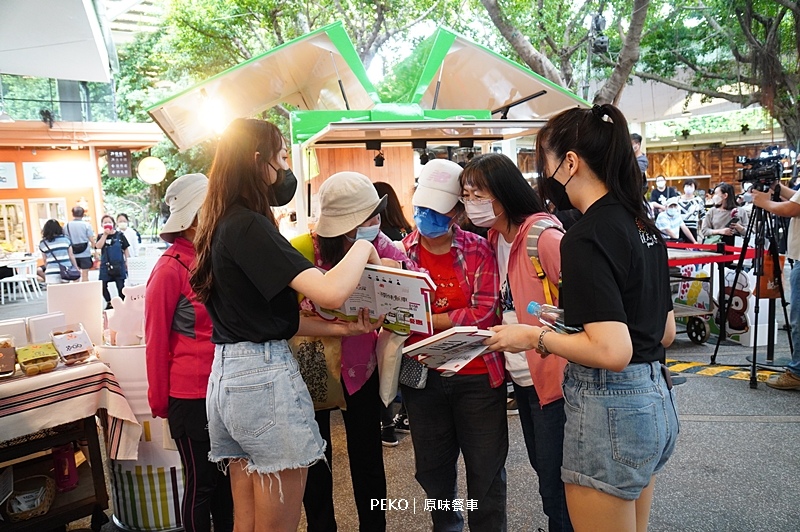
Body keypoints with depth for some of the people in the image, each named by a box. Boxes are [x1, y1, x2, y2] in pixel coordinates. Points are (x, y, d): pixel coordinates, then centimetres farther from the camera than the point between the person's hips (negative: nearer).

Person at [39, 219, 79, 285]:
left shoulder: (43, 243, 2)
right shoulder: (65, 239, 4)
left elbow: (45, 260, 6)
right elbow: (71, 255, 6)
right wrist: (76, 268, 13)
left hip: (52, 273, -2)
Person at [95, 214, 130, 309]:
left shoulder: (119, 235, -1)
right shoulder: (101, 236, 3)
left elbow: (125, 249, 3)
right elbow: (98, 246, -16)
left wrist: (126, 261, 0)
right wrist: (105, 234, -17)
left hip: (119, 265, -2)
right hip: (105, 265, 2)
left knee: (120, 286, 2)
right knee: (103, 286, 7)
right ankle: (109, 303, 27)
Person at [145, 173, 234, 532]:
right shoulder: (171, 269, -13)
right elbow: (156, 339, -9)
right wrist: (159, 401, -3)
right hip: (191, 394, -6)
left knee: (227, 476, 17)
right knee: (201, 483, 9)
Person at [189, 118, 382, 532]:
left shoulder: (224, 224, 11)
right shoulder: (249, 225, -17)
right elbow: (330, 292, -28)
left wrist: (342, 327, 6)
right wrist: (363, 248, -8)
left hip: (227, 374, 9)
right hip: (264, 377, -9)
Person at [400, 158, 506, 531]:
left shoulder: (478, 251, -6)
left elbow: (482, 312, -14)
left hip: (477, 374, -2)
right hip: (422, 376, 3)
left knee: (486, 469, 10)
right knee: (432, 469, 19)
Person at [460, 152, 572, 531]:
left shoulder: (544, 237, -18)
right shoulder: (496, 240, 8)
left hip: (552, 377, -8)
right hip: (522, 376, 9)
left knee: (555, 485, 3)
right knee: (542, 468, 22)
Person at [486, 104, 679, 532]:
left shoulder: (586, 237, -20)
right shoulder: (643, 226, 7)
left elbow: (612, 352, -27)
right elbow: (665, 332, 14)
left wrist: (535, 336, -14)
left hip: (609, 410, -9)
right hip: (656, 399, 9)